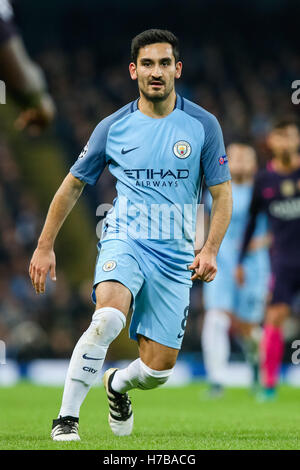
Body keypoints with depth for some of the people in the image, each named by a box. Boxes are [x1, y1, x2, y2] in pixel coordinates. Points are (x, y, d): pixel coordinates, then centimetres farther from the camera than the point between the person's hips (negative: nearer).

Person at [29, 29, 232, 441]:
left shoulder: (203, 125, 0)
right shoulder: (113, 127, 1)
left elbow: (222, 194, 4)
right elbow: (73, 185, 13)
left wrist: (210, 249, -12)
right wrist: (45, 246, 10)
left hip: (176, 255, 1)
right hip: (124, 241, -1)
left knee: (158, 369, -1)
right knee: (107, 318, -32)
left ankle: (117, 385, 36)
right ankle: (67, 418, -24)